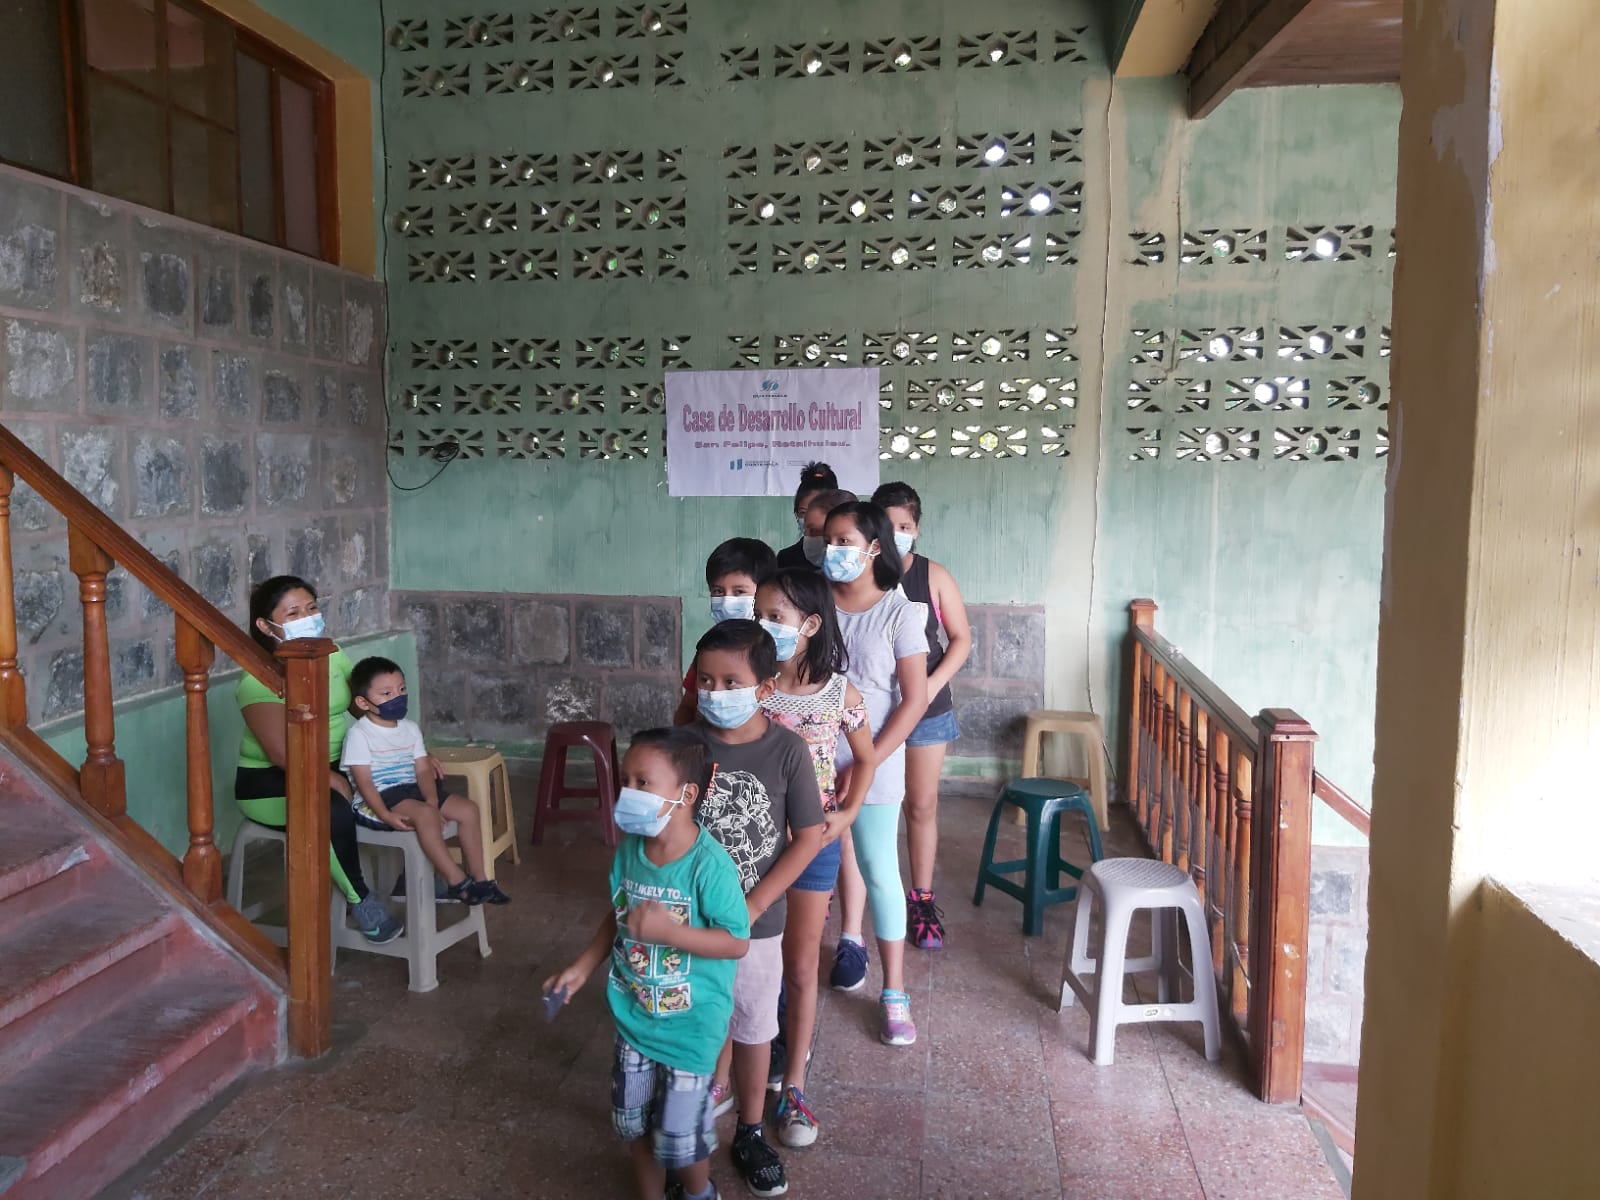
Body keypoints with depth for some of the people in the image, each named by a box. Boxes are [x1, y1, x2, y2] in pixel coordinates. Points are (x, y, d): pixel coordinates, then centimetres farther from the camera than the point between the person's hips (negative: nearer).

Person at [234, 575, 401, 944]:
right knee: (333, 809, -35)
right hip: (268, 781, -6)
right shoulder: (261, 678, -18)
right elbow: (281, 753, -26)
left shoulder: (332, 655, 1)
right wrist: (334, 780, -31)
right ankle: (360, 900, -14)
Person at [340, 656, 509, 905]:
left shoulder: (410, 728, 11)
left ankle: (478, 878, -1)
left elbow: (423, 770, 5)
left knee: (467, 808, -5)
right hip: (376, 800, -8)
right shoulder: (359, 734, -9)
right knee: (425, 815, -35)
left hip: (410, 792, 8)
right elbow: (363, 781, -15)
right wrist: (386, 815, -27)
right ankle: (456, 882, -31)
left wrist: (431, 800, -14)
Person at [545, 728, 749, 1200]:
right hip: (633, 1015, 6)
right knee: (633, 1122, 20)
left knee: (681, 1134, 10)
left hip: (690, 1025, -5)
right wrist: (581, 968, 5)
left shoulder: (709, 864, -27)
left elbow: (738, 943, -23)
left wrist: (667, 931, -32)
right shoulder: (629, 849, -8)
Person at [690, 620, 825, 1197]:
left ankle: (750, 1134, 37)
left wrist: (751, 906, -13)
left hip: (757, 920, 0)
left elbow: (808, 838, -10)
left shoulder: (787, 749, -14)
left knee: (753, 1029, 16)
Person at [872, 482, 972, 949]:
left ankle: (922, 899, 21)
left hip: (925, 706, 1)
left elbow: (961, 639, 1)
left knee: (922, 805, 8)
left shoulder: (933, 576, -4)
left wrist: (933, 684, -12)